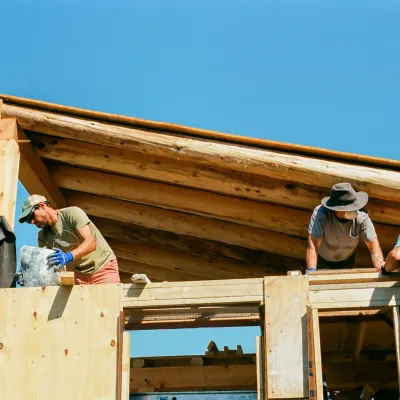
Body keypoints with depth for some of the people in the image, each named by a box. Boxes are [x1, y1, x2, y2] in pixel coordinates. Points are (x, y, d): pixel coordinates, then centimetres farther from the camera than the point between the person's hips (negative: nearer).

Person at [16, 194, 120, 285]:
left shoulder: (72, 213, -19)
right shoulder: (43, 236, -1)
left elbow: (91, 243, -29)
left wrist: (69, 256, -45)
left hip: (104, 267, -5)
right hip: (80, 274, 5)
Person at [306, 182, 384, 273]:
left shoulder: (361, 216, -29)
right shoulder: (320, 213, -36)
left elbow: (373, 243, -28)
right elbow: (313, 245, -40)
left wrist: (381, 268, -46)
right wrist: (311, 271, -53)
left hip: (347, 262, 2)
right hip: (323, 261, -2)